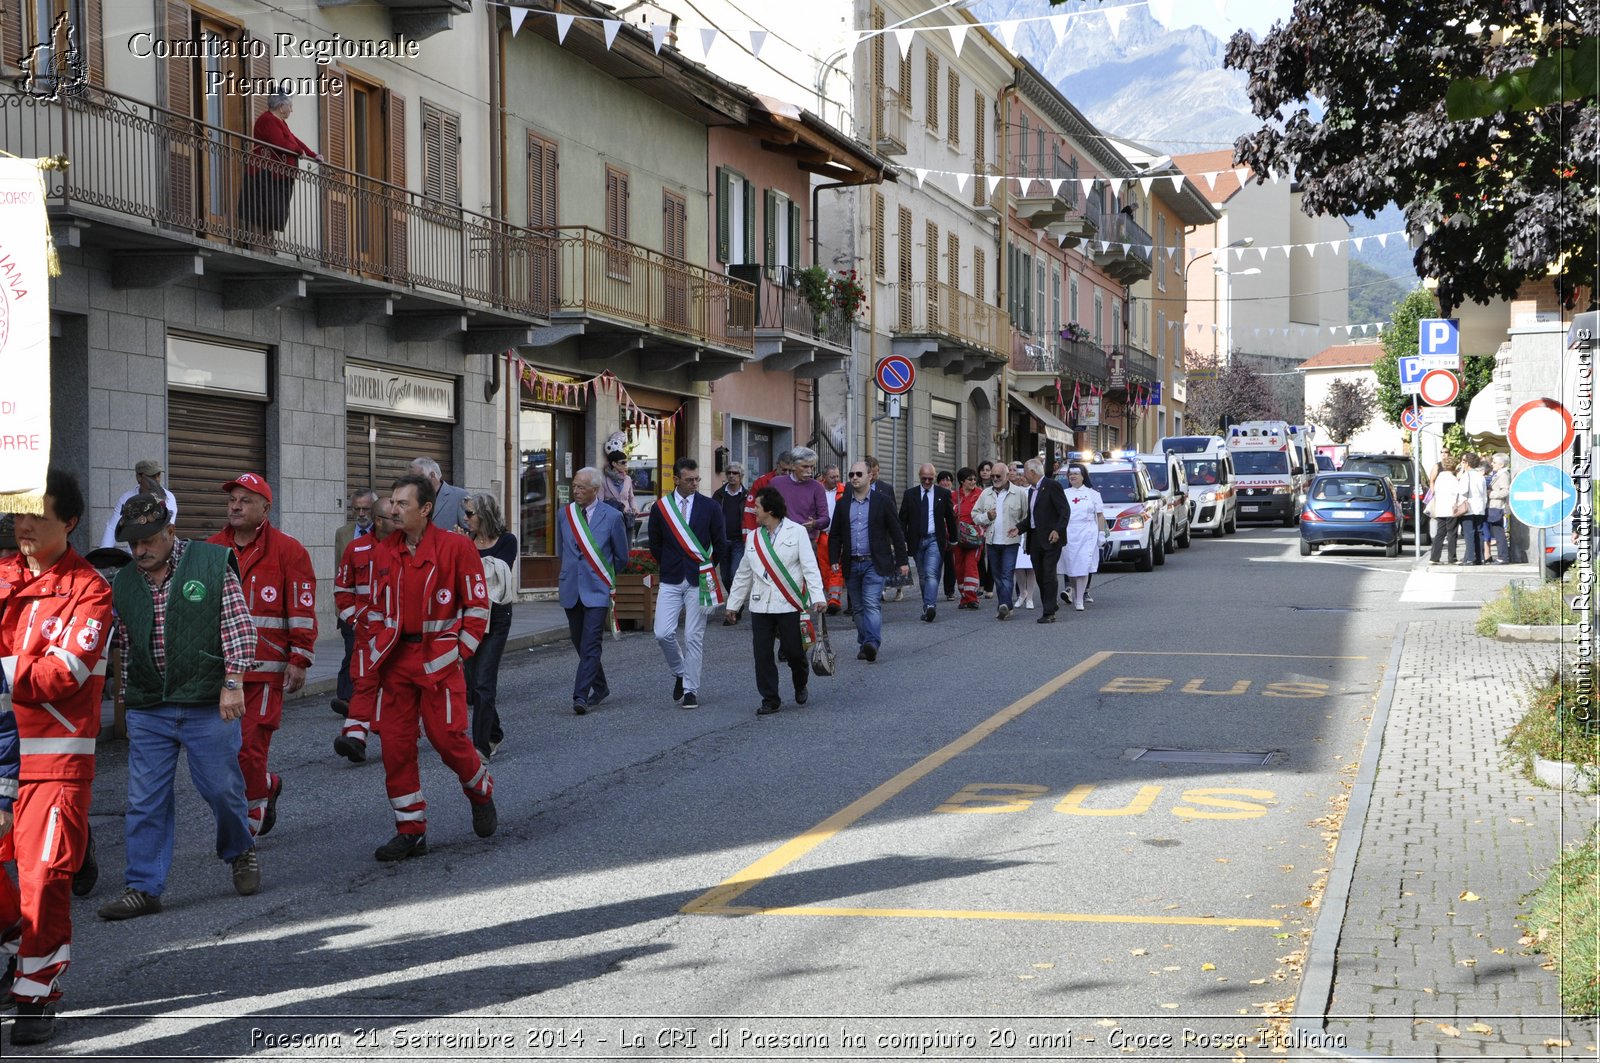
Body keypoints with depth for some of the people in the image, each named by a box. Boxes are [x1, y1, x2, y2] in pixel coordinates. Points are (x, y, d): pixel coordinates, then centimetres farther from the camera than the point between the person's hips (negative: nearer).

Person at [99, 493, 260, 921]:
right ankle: (144, 889, 7)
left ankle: (241, 852, 31)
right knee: (145, 801, 2)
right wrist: (129, 701, 18)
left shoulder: (213, 564, -4)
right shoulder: (123, 585, 9)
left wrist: (233, 683, -10)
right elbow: (125, 648, 18)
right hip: (148, 712, 4)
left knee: (222, 788, 4)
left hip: (208, 707, -4)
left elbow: (238, 625, -4)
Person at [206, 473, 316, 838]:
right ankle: (267, 785, 30)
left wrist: (300, 660, -8)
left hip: (264, 669, -5)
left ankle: (249, 823, 11)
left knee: (249, 747, -6)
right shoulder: (211, 549, 12)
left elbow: (302, 610, -3)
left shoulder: (287, 550, -1)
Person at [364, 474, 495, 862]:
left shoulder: (456, 546, -8)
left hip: (439, 659, -5)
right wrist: (377, 650, 9)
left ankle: (481, 793, 26)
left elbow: (477, 605, -4)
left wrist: (460, 651, -8)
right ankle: (410, 831, 11)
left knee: (446, 736, -6)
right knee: (395, 742, 1)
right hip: (396, 660, 5)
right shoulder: (385, 551, 8)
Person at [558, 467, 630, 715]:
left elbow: (621, 557, 6)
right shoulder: (565, 514, 5)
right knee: (580, 643, 12)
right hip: (571, 589, 5)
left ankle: (581, 695, -15)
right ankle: (600, 687, 28)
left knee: (590, 644, -12)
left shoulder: (612, 517, -5)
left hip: (597, 589, -4)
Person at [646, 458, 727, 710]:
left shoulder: (709, 508, 0)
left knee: (694, 637, 0)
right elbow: (655, 545, 12)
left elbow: (720, 544, 8)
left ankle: (690, 690, 8)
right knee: (663, 633, -9)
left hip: (699, 581, -1)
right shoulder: (660, 508, 2)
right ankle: (680, 673, 18)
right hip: (671, 581, 1)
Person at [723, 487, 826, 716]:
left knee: (794, 651, 0)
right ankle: (770, 700, 10)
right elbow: (743, 574, 19)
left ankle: (800, 686, 30)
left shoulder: (797, 532, -1)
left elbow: (810, 567, -7)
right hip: (761, 605, 4)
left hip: (789, 604, -4)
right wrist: (732, 605, 18)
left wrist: (818, 598, -17)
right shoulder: (753, 537, 13)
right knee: (762, 654, 0)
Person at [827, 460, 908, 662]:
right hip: (851, 565, 4)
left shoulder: (882, 501, 1)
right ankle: (864, 644, 16)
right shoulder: (843, 504, 10)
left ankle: (872, 643, -26)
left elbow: (896, 532, 3)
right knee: (859, 607, 9)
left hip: (874, 563, -4)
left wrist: (902, 561, 0)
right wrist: (834, 560, 2)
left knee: (872, 604, -16)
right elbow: (835, 535, 12)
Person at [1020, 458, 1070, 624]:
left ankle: (1049, 612, -9)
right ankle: (1050, 606, 20)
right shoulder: (1032, 490, 17)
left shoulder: (1052, 486, -9)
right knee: (1040, 576, 10)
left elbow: (1065, 510, -13)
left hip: (1050, 539, -8)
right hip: (1035, 539, 8)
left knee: (1049, 575, -9)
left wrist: (1058, 530, -22)